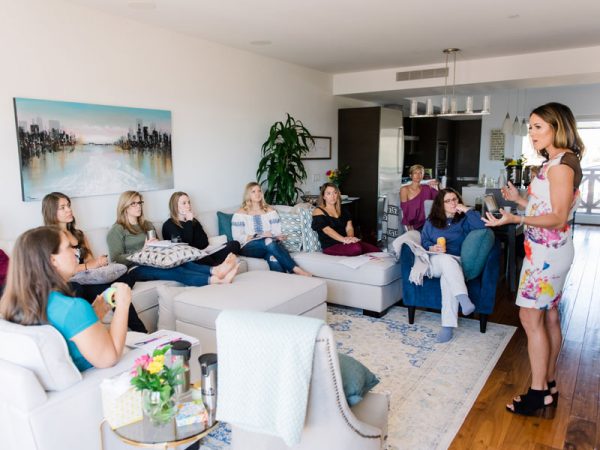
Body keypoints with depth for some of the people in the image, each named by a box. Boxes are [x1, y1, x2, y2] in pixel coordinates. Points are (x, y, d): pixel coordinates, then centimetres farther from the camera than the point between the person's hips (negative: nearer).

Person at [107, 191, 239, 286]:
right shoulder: (117, 230, 6)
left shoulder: (147, 225, 26)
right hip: (136, 269, -5)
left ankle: (215, 271, -60)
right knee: (173, 270, -35)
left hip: (154, 263, 5)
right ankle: (216, 280, -59)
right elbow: (116, 259, -5)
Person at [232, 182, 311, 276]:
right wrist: (259, 236, -11)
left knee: (273, 258, -36)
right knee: (268, 241, -36)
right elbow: (237, 237, -2)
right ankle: (296, 270, -39)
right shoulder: (241, 213, 8)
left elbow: (278, 232, 10)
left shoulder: (270, 211, 18)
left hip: (270, 245, 2)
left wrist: (278, 237, -14)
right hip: (249, 247, -2)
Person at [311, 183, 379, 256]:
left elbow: (349, 227, 7)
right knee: (355, 248, -36)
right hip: (331, 246, -5)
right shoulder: (318, 211, 5)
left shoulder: (343, 211, 22)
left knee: (375, 250, -23)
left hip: (345, 243, 5)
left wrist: (350, 238, -18)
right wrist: (344, 239, -27)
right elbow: (327, 229, -12)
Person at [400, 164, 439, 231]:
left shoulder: (426, 188, 9)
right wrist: (408, 226, -17)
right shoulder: (404, 189, 0)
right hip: (412, 226, -3)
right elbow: (403, 210, -6)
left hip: (424, 224, 3)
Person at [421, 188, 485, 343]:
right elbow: (423, 241, 11)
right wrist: (432, 248, -10)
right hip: (435, 261, 1)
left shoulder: (464, 220, 14)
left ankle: (448, 325, -41)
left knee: (448, 278, -37)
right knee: (447, 259, -38)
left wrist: (466, 210, -3)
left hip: (456, 263, -1)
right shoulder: (431, 221, 18)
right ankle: (464, 299, -54)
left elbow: (482, 226, -6)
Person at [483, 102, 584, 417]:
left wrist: (515, 219, -29)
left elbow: (558, 218, -21)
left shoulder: (561, 164, -16)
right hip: (549, 249, 10)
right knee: (548, 316, 14)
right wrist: (520, 199, 10)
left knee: (531, 317, -5)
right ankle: (549, 385, 25)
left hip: (547, 251, -10)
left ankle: (538, 393, 5)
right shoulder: (556, 162, 14)